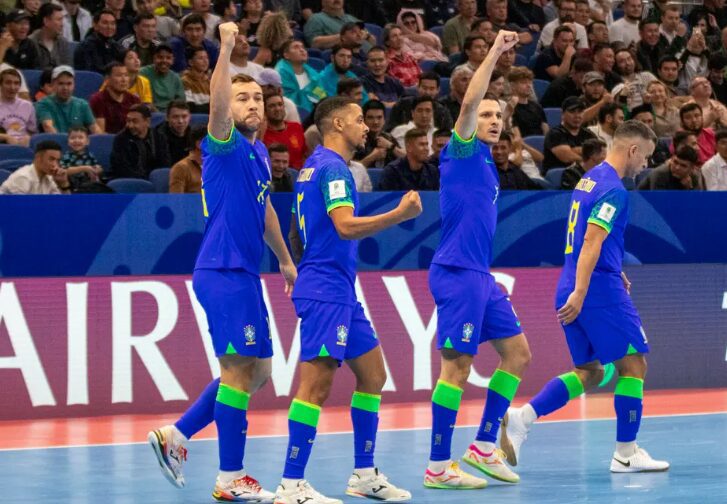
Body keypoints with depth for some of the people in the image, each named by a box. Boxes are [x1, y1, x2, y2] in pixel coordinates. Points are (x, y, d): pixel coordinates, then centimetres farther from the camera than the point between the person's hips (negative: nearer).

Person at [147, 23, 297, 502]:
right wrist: (226, 50, -40)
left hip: (244, 274, 9)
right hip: (223, 271, -9)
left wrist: (285, 258, 35)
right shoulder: (224, 144, -8)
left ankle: (176, 436, 17)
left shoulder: (259, 152, 16)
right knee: (239, 370, -8)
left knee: (256, 372, 13)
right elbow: (218, 104, -30)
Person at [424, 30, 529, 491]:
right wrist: (495, 52, -23)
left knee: (517, 353, 9)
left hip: (480, 276, 9)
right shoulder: (462, 152, -5)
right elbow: (469, 101, -23)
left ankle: (484, 447, 13)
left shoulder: (487, 163, 18)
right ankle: (438, 467, -3)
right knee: (457, 366, -8)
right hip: (457, 274, -9)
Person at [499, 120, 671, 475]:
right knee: (633, 364, 2)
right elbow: (592, 241, -24)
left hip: (574, 291, 9)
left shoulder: (589, 179, 16)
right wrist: (580, 293, -29)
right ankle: (626, 454, 6)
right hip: (600, 290, -9)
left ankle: (521, 418, -4)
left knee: (588, 373, 13)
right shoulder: (613, 189, -14)